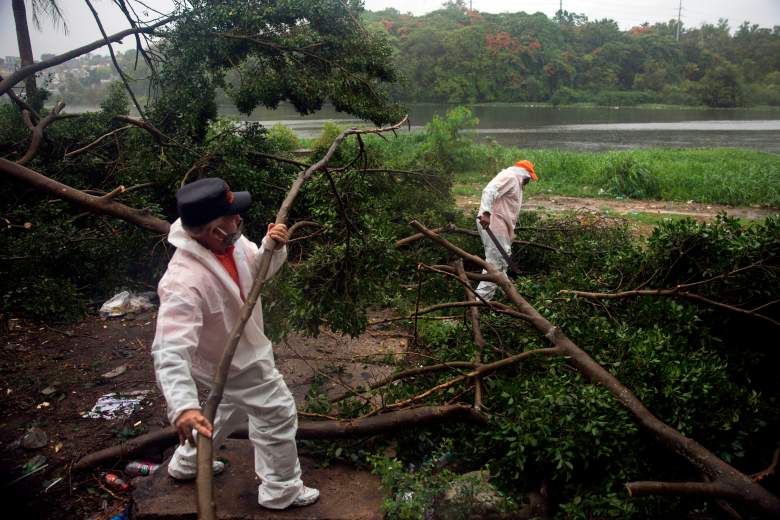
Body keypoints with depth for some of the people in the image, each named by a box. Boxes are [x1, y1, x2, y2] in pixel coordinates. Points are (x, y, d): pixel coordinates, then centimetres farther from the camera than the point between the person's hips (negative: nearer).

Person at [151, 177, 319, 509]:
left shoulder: (229, 241, -16)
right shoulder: (184, 283, -41)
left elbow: (259, 269, 2)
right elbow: (171, 352, -45)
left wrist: (272, 247, -19)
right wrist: (183, 406, -57)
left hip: (245, 347, 9)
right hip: (236, 363, -9)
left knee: (236, 405, 30)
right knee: (278, 416, 7)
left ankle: (186, 463, 53)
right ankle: (281, 491, 31)